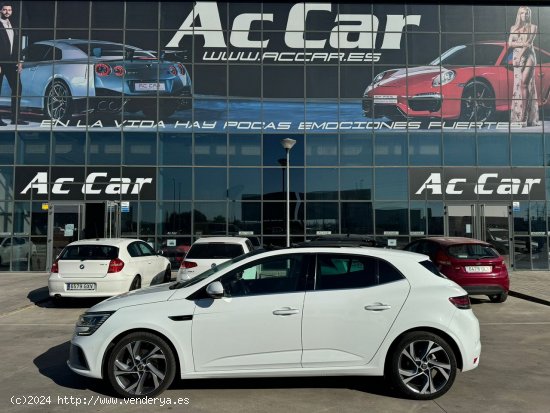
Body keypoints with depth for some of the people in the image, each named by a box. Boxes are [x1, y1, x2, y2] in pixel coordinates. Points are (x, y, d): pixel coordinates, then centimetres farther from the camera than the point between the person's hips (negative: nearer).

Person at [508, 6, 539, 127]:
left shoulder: (532, 27, 7)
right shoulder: (514, 28, 16)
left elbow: (529, 43, -4)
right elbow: (510, 44, 5)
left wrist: (520, 56, -13)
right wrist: (522, 44, -11)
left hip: (528, 56, -3)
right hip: (517, 57, 4)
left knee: (524, 82, -17)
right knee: (519, 84, -1)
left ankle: (524, 116, -22)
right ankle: (520, 117, -1)